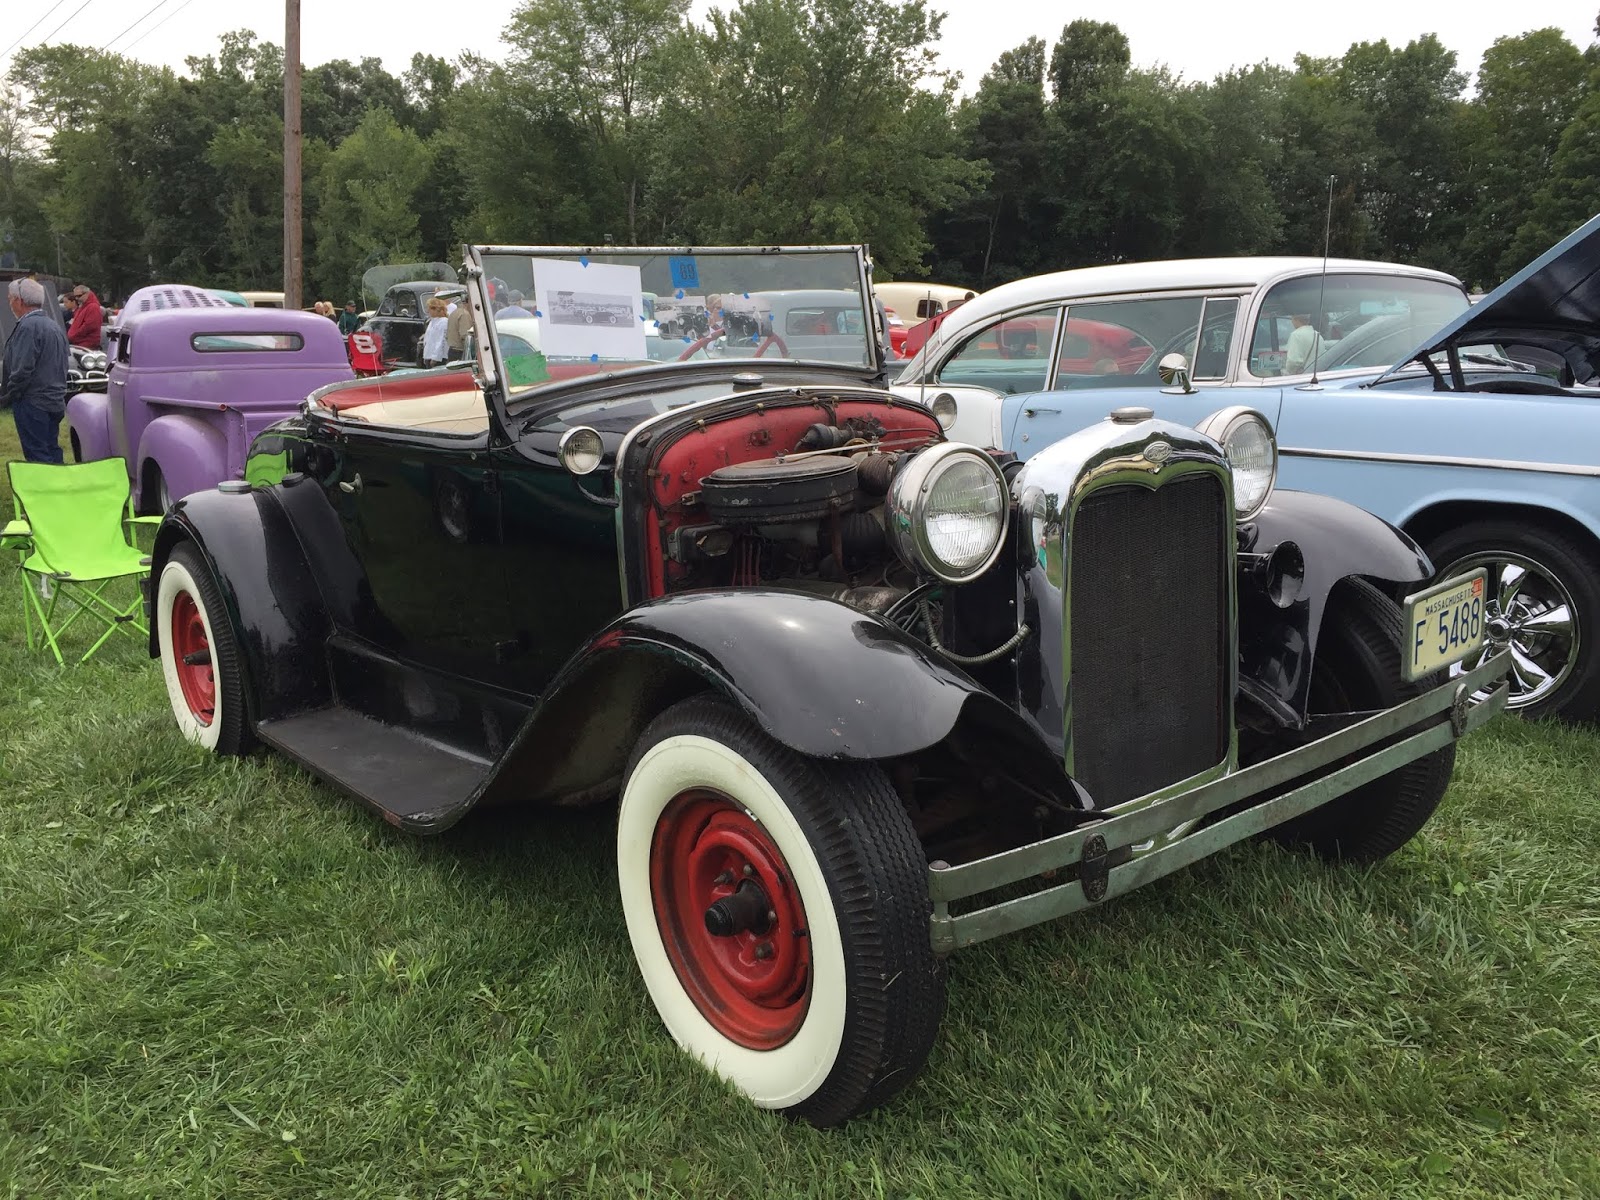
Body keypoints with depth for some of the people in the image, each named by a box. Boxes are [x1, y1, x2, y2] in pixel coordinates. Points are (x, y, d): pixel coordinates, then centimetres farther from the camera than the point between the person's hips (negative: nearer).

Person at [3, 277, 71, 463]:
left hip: (33, 404, -9)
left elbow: (22, 370, -21)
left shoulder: (28, 326, -15)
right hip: (55, 401, 9)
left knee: (37, 456, -7)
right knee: (52, 452, 13)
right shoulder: (53, 325, 15)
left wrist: (6, 397, -9)